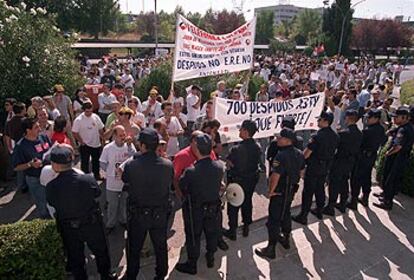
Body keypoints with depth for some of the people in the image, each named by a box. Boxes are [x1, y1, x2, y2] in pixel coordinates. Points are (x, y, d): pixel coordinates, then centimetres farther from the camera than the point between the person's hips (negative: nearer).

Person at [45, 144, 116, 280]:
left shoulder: (51, 187, -25)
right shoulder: (88, 180, -27)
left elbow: (52, 204, -5)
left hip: (68, 229, 0)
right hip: (92, 224, 0)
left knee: (75, 257, 24)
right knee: (100, 252, 25)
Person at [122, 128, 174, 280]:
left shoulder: (130, 165, -24)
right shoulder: (168, 165, -19)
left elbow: (124, 179, -2)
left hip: (137, 214, -1)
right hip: (160, 214, 2)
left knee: (134, 246, 22)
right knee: (160, 245, 23)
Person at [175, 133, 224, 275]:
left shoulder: (191, 171, -29)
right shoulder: (219, 167, -18)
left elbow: (180, 188, -14)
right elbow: (219, 185, -2)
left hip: (195, 210, -3)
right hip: (214, 207, 4)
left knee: (193, 236, 16)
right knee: (212, 233, 23)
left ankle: (192, 265, 33)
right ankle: (210, 258, 44)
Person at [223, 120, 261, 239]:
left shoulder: (236, 149, -29)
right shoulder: (257, 147, -9)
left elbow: (229, 164, -20)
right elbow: (256, 162, 1)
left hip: (237, 181, -6)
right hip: (251, 180, 6)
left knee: (233, 206, 12)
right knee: (247, 203, 23)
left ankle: (232, 231, 25)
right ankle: (246, 227, 38)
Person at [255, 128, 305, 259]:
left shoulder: (281, 155, -26)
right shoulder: (299, 154, 2)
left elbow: (275, 176, -29)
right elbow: (301, 171, 13)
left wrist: (271, 191, -17)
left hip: (280, 192, -9)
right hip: (291, 190, 9)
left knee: (274, 219, 0)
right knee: (286, 214, 25)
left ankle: (271, 249, 8)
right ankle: (286, 239, 40)